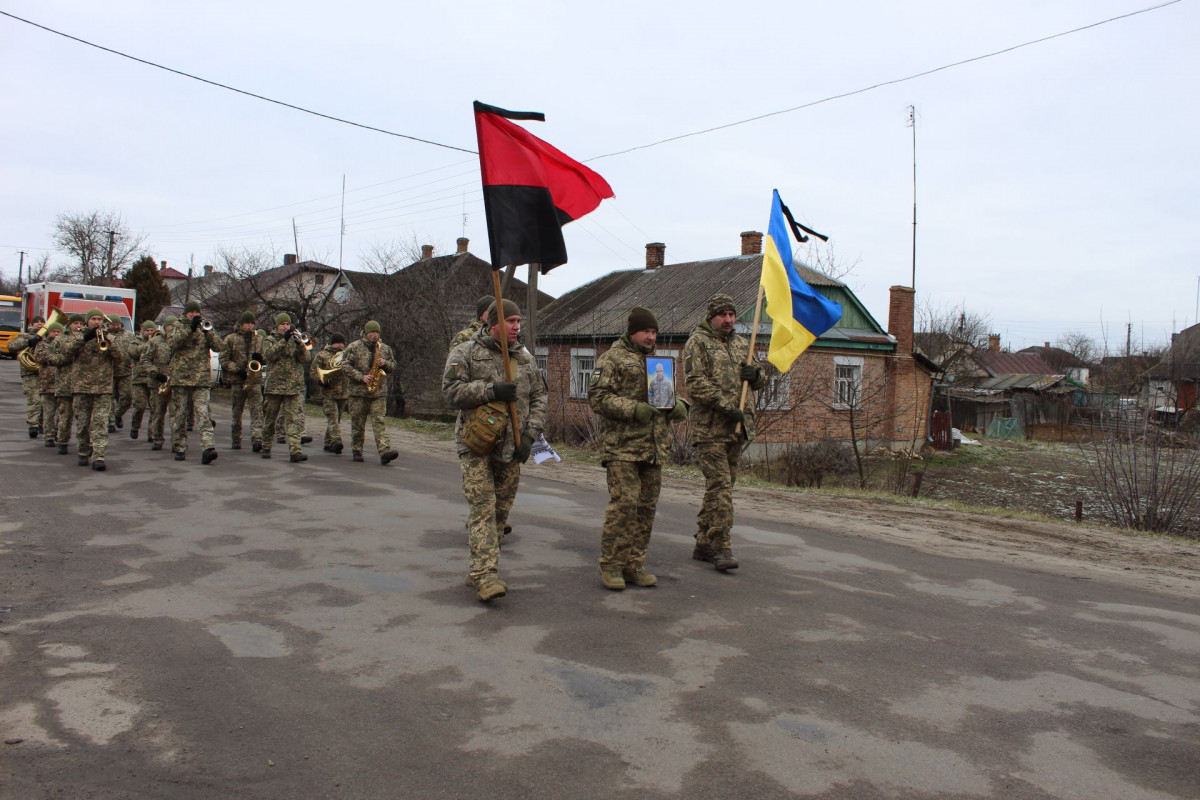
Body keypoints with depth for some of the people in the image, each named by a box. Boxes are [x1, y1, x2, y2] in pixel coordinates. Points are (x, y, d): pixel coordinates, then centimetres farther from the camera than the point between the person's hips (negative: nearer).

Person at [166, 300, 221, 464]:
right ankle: (180, 448, 15)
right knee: (179, 415, 6)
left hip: (202, 379, -1)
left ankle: (209, 447, -23)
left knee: (203, 413, -11)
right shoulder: (177, 327, 11)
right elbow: (172, 342, -10)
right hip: (180, 378, 1)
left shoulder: (205, 327, 14)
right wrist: (191, 328, -17)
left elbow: (217, 346, 1)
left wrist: (207, 330, -14)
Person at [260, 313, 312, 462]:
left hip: (295, 387, 0)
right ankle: (266, 448, 24)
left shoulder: (296, 340, 12)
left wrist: (299, 344, -18)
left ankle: (295, 451, -18)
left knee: (295, 419, -11)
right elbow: (268, 355, -13)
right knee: (269, 419, 10)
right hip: (274, 386, 0)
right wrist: (284, 340, -19)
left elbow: (306, 358, -2)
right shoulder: (270, 340, 9)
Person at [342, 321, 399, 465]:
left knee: (379, 421, -9)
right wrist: (361, 377, -15)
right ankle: (357, 451, 19)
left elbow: (394, 368, 17)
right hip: (358, 391, -1)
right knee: (357, 423, 6)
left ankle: (385, 451, -20)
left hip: (379, 392, 1)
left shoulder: (385, 348, 13)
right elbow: (346, 366, -4)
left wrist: (385, 363, -5)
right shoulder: (354, 347, 2)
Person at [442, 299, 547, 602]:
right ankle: (486, 575, -12)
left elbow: (538, 398, 12)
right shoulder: (465, 353, -1)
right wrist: (491, 390, -19)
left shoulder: (525, 358, 12)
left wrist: (529, 435, -1)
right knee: (482, 509, -11)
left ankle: (478, 570, 21)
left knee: (501, 510, 9)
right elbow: (451, 392, -10)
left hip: (510, 448, 5)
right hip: (476, 445, -5)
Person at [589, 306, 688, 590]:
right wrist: (633, 409, -19)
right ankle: (610, 565, 0)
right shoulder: (612, 358, -1)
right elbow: (597, 396, -10)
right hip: (622, 447, -7)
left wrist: (678, 407, 4)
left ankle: (634, 565, 17)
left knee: (646, 508, 8)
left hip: (654, 448, 7)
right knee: (623, 505, -11)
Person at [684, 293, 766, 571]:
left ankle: (703, 544, 21)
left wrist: (756, 374, -1)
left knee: (720, 485, 11)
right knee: (720, 486, -11)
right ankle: (721, 547, -7)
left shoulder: (741, 344, 18)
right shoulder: (697, 343, -3)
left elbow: (761, 381, 24)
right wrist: (727, 406, -19)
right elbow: (695, 383, -14)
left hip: (738, 427, 7)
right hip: (710, 426, -7)